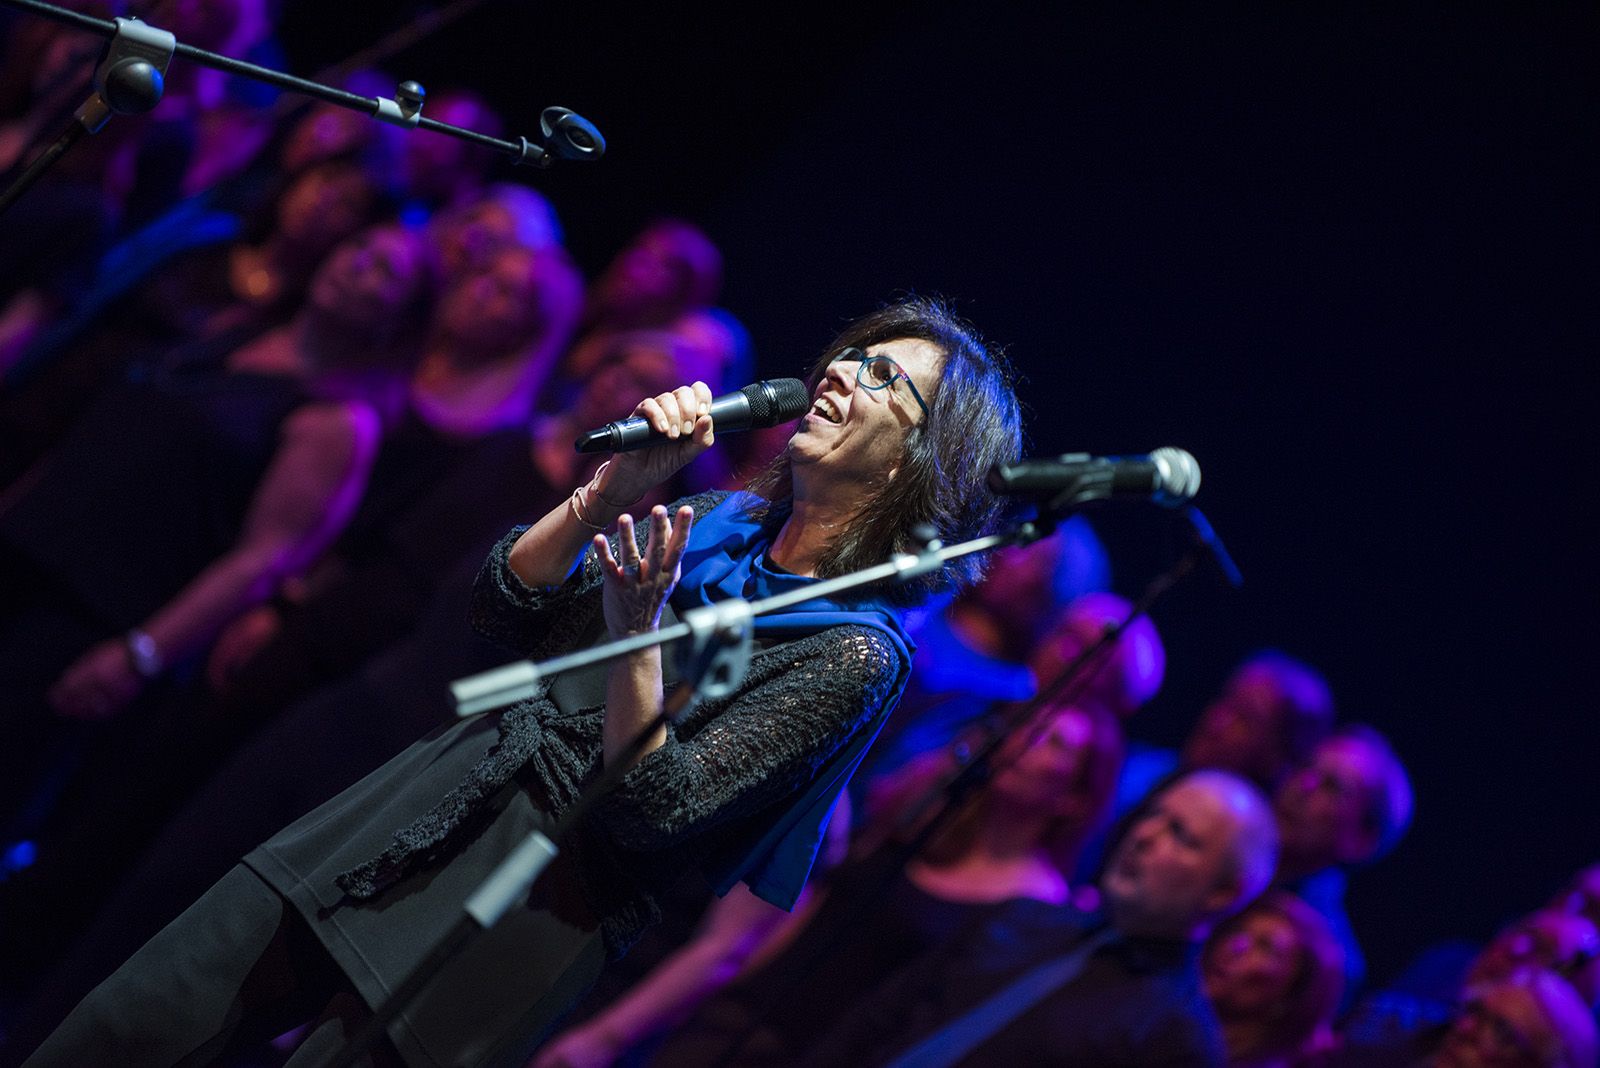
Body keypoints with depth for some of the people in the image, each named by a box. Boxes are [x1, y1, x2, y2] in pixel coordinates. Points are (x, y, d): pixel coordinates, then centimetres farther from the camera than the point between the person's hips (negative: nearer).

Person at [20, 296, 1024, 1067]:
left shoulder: (857, 651, -10)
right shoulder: (719, 524, 11)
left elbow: (650, 813, -16)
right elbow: (505, 604, 5)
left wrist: (637, 628, -28)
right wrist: (616, 486, -9)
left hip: (529, 915, -7)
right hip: (415, 815, 7)